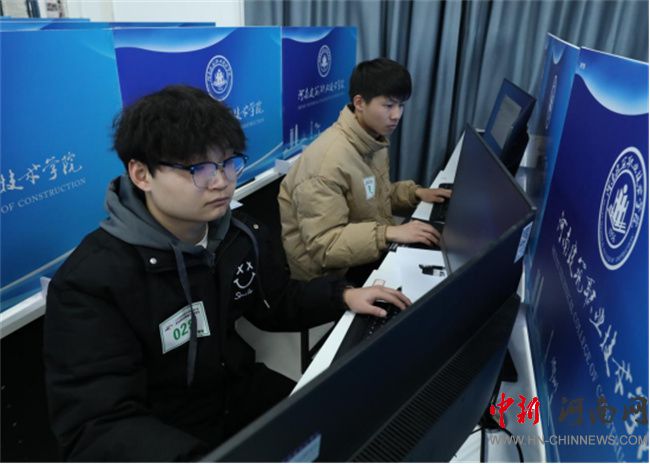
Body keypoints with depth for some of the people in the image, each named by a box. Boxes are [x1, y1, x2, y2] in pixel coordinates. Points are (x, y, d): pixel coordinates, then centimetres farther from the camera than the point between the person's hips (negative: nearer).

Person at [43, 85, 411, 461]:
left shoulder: (240, 232, -4)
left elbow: (277, 304, 10)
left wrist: (343, 296, -7)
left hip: (241, 392, 6)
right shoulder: (91, 282, -25)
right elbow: (98, 426, -29)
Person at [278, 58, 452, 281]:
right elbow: (323, 245, -29)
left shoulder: (374, 139, 1)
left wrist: (415, 193, 2)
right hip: (332, 274, -8)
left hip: (371, 255, 8)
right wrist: (390, 233, -34)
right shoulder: (328, 161, -27)